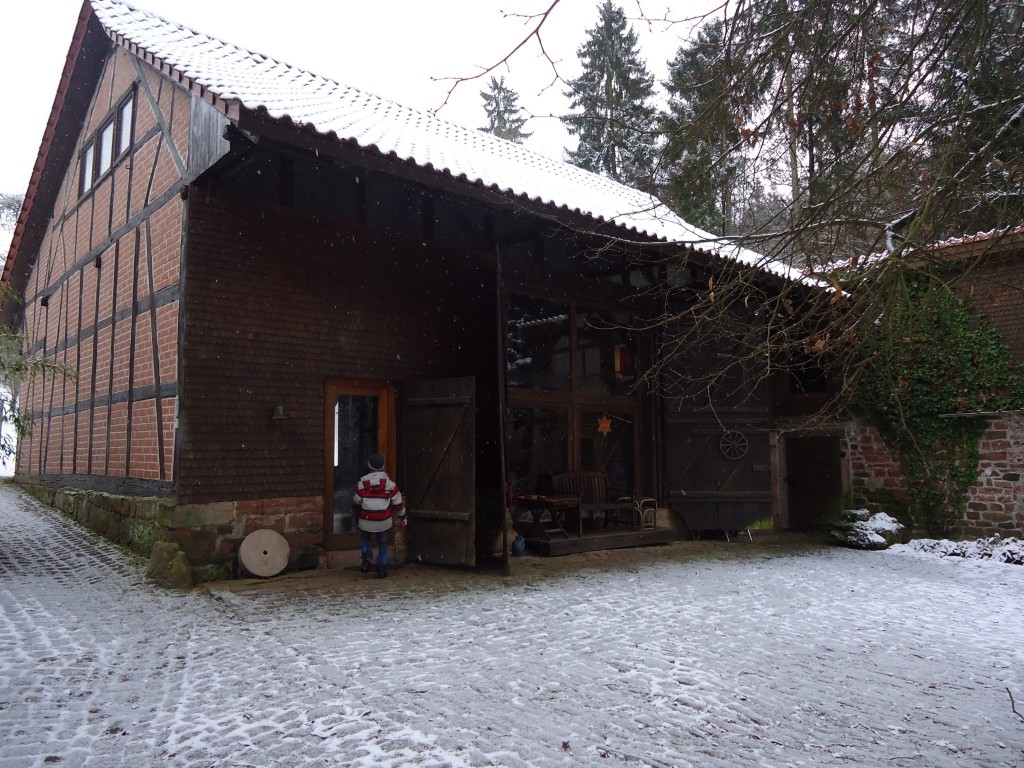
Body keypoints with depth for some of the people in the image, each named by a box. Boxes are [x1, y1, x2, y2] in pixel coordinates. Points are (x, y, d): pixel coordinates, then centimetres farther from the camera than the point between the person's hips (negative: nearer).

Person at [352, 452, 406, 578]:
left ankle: (367, 557, 0)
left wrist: (360, 511, 28)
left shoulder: (362, 483, -7)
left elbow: (356, 502, 5)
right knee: (383, 543, 17)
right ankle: (382, 569, 14)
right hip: (384, 521, 1)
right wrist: (402, 517, 12)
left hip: (366, 521, 0)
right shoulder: (389, 483, -8)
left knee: (364, 538, 24)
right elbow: (398, 502, -2)